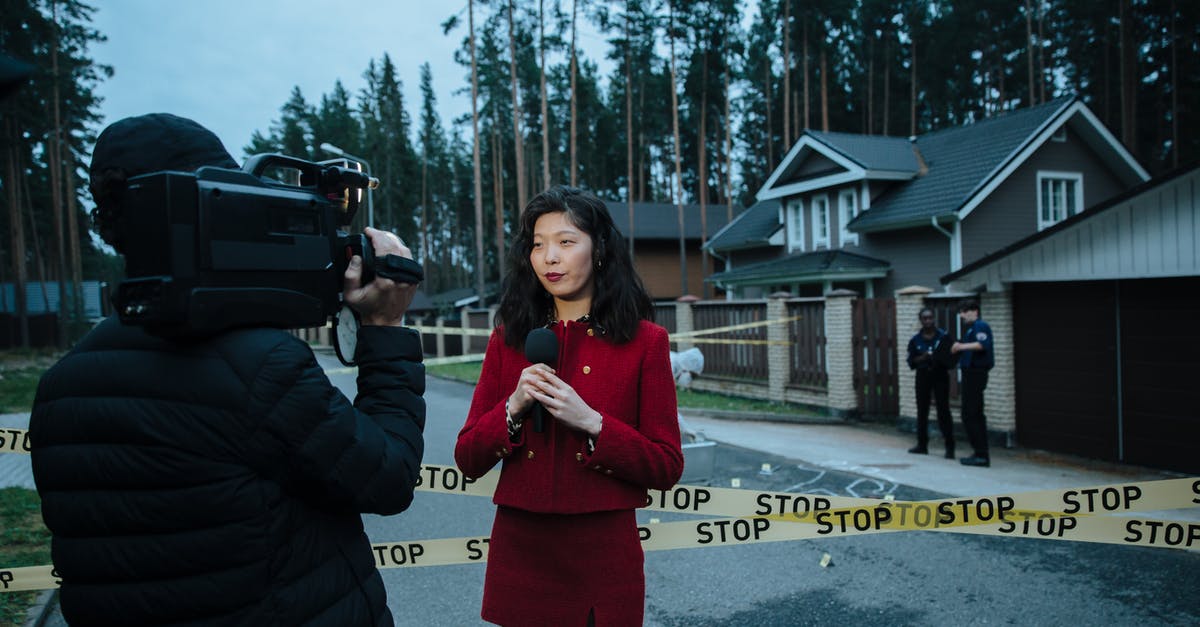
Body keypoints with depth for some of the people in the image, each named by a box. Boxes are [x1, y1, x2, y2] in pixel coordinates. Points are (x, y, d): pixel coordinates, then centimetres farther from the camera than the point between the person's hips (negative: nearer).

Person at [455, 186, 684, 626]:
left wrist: (591, 423, -18)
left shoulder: (643, 341, -4)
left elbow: (667, 467, -5)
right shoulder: (509, 339, 3)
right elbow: (468, 459, 2)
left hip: (603, 557, -2)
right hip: (520, 553, 2)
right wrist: (513, 408, -15)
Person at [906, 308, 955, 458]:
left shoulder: (943, 336, -3)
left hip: (940, 376, -3)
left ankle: (949, 447, -1)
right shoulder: (915, 339, 4)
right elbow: (911, 361, 3)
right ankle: (922, 445, 19)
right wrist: (923, 358, -15)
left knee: (943, 410, -5)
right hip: (923, 377, 3)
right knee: (922, 411, 9)